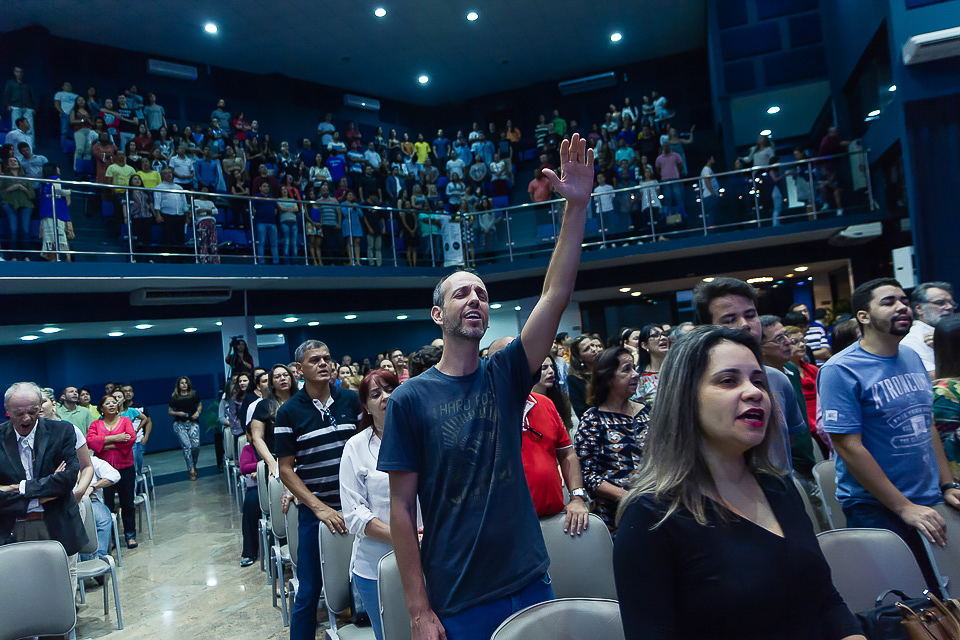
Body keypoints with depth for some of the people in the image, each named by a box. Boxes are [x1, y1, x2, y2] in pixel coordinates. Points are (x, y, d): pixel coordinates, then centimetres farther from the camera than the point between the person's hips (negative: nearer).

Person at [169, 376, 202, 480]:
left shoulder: (193, 395, 6)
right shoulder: (175, 397, 3)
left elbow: (200, 404, 21)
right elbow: (170, 411, 11)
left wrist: (198, 412, 2)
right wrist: (178, 413, -9)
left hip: (193, 422, 1)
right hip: (180, 424, -1)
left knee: (196, 445, -14)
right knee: (186, 445, -14)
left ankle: (194, 464, 14)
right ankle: (191, 469, -5)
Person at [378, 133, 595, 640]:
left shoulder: (506, 376, -3)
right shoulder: (411, 398, -10)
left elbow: (556, 294, -13)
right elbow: (401, 507, -8)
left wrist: (577, 204, -21)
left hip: (530, 583, 3)